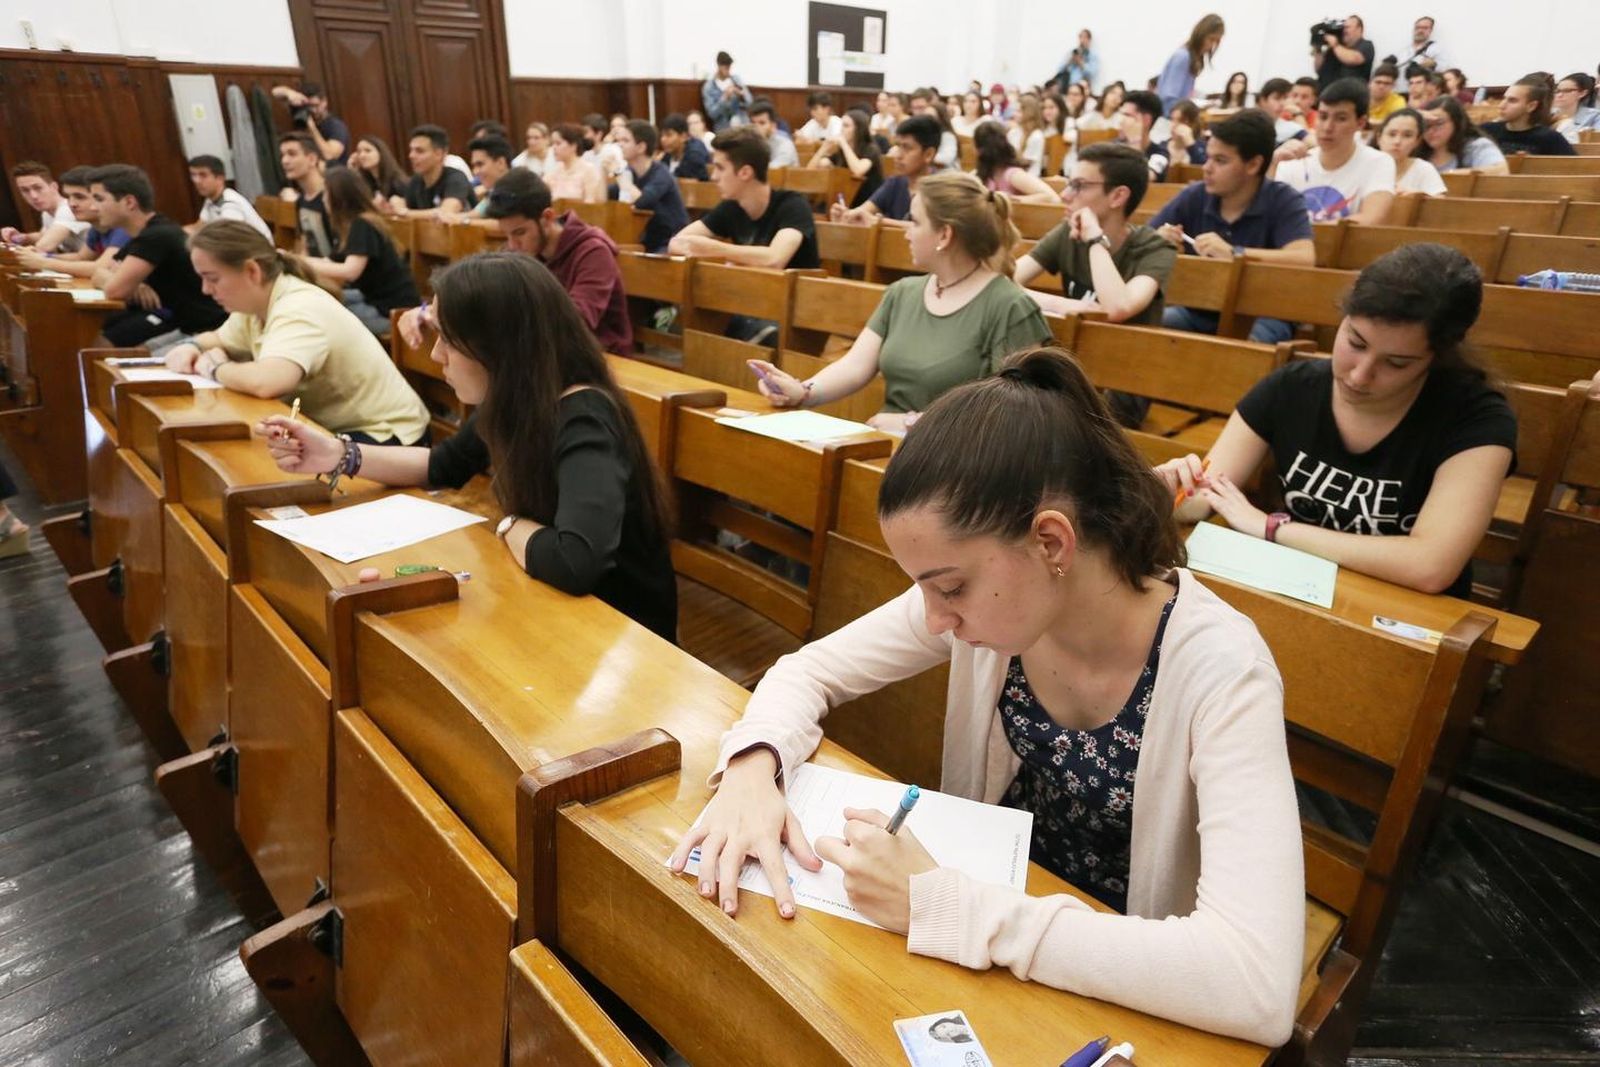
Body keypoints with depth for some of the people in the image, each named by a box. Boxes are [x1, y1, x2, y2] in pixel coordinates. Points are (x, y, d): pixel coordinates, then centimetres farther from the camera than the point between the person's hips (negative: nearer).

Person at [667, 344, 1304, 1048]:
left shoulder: (1220, 671, -27)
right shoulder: (985, 587, -15)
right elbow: (807, 670, -4)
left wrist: (943, 907, -36)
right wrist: (753, 765, -24)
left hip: (1118, 1003, -3)